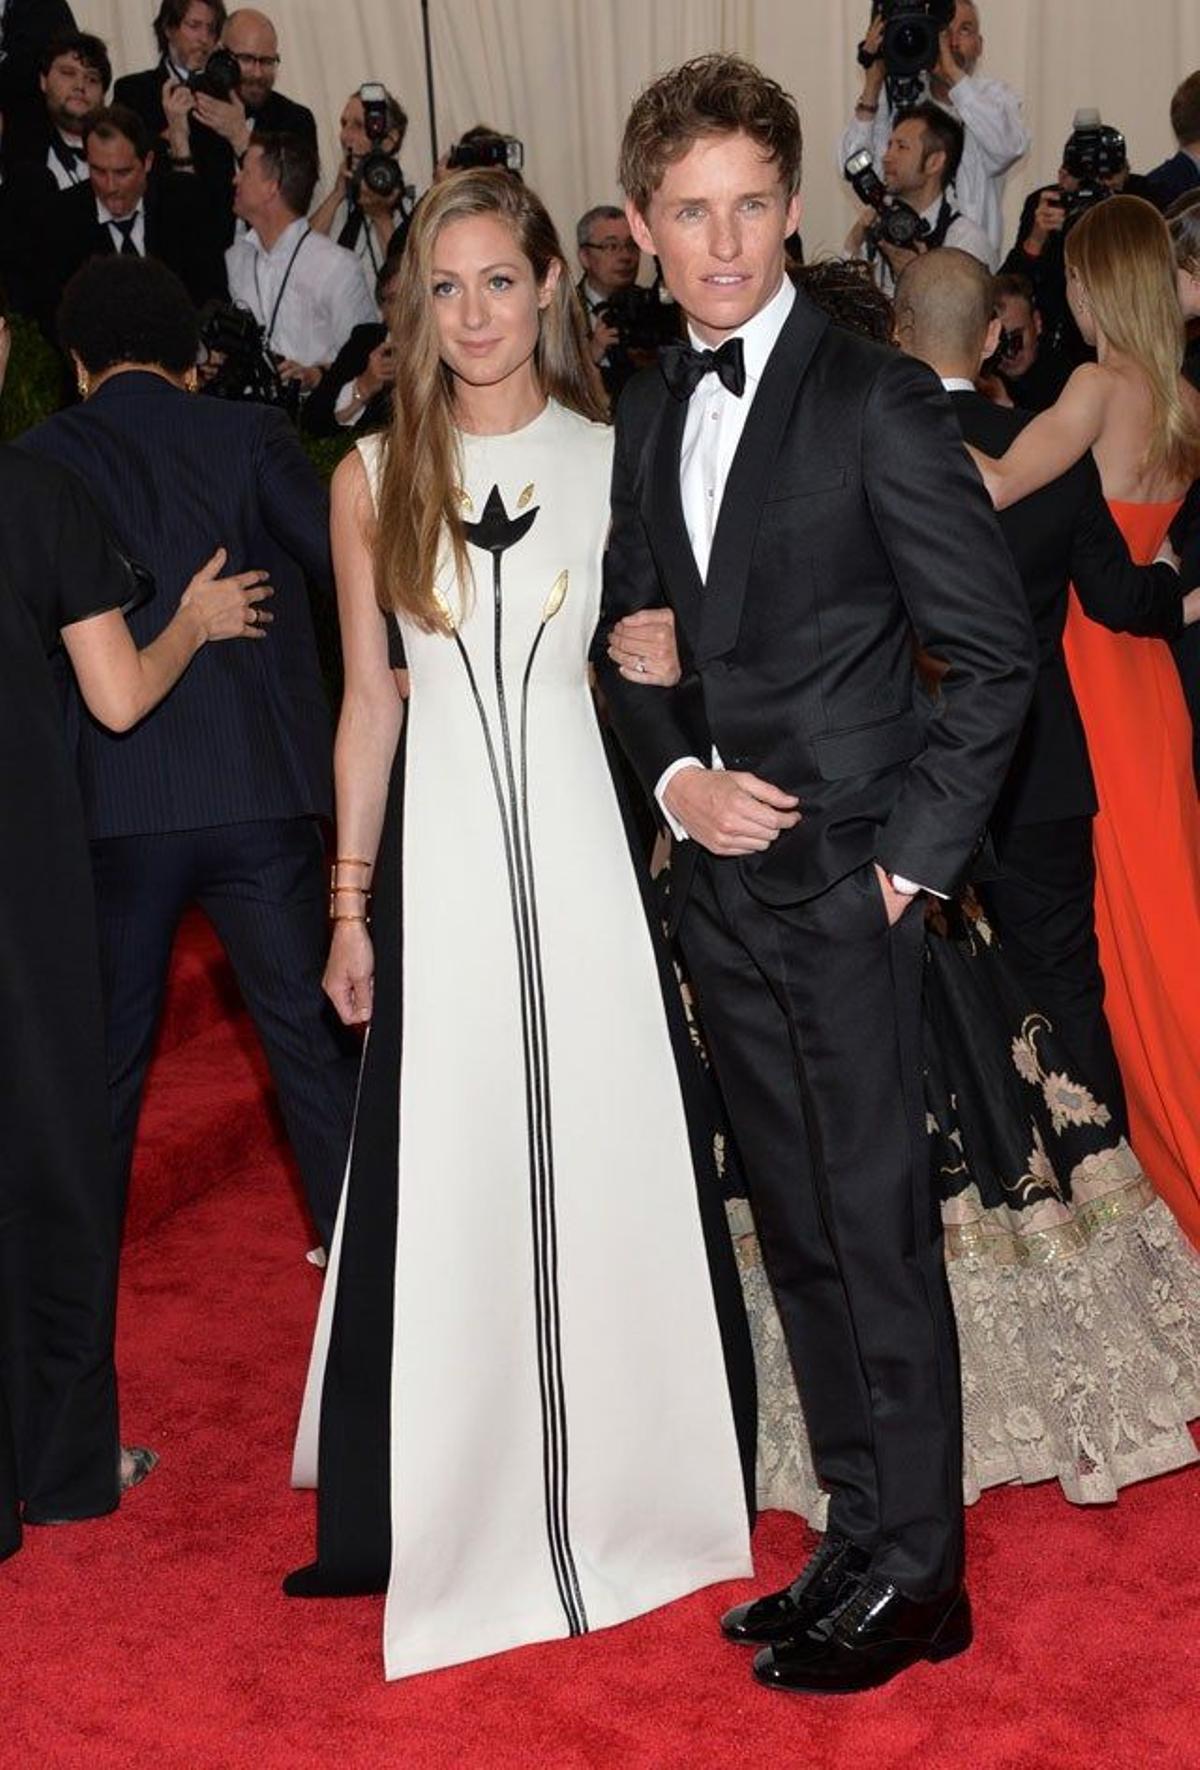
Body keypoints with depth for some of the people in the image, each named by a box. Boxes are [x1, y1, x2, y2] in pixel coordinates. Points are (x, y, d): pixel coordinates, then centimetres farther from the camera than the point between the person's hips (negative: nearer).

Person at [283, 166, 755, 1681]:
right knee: (443, 1181, 5)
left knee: (612, 1160, 6)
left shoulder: (616, 461, 3)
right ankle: (450, 1510, 19)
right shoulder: (374, 479, 5)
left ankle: (632, 1479, 23)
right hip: (440, 856, 1)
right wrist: (351, 902, 6)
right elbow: (369, 700, 8)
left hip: (585, 842, 0)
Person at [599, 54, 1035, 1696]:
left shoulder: (878, 400, -10)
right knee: (798, 1233, 14)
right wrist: (676, 776, -2)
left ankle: (915, 1575, 16)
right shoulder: (650, 411, 10)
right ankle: (858, 1536, 28)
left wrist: (918, 848, -12)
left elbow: (996, 650, -9)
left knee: (879, 1233, 1)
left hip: (846, 883, -6)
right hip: (720, 880, 7)